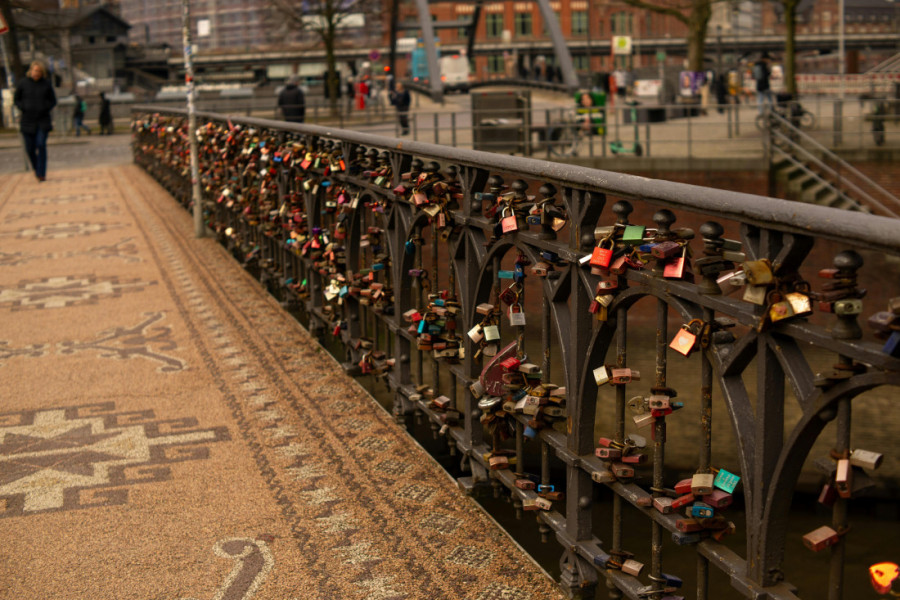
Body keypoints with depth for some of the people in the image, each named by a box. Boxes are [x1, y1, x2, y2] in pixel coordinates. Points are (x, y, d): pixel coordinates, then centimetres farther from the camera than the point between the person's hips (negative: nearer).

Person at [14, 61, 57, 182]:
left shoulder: (46, 84, 1)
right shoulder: (23, 83, 0)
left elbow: (53, 101, 9)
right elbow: (16, 99, 10)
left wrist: (45, 108, -8)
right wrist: (23, 108, -7)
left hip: (43, 120, -1)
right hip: (28, 120, 1)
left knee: (41, 145, -15)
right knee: (30, 149, 3)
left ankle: (42, 173, -9)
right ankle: (36, 168, 31)